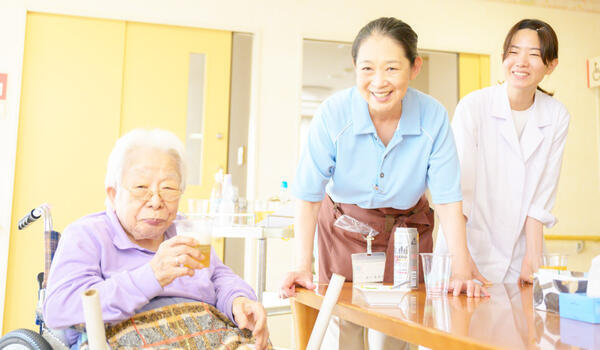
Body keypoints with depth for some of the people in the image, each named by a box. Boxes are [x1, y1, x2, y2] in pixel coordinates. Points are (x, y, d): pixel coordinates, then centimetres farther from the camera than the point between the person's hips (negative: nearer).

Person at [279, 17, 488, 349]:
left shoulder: (433, 116, -19)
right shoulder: (333, 113, -22)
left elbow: (447, 197, -12)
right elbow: (308, 195, -18)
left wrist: (461, 267, -20)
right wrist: (303, 266, -25)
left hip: (407, 229, 1)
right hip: (344, 228, -1)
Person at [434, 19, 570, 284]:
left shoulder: (557, 117, -1)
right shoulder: (473, 106, -12)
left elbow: (542, 195, 1)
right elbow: (457, 188, -19)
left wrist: (532, 258, -8)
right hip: (471, 249, -3)